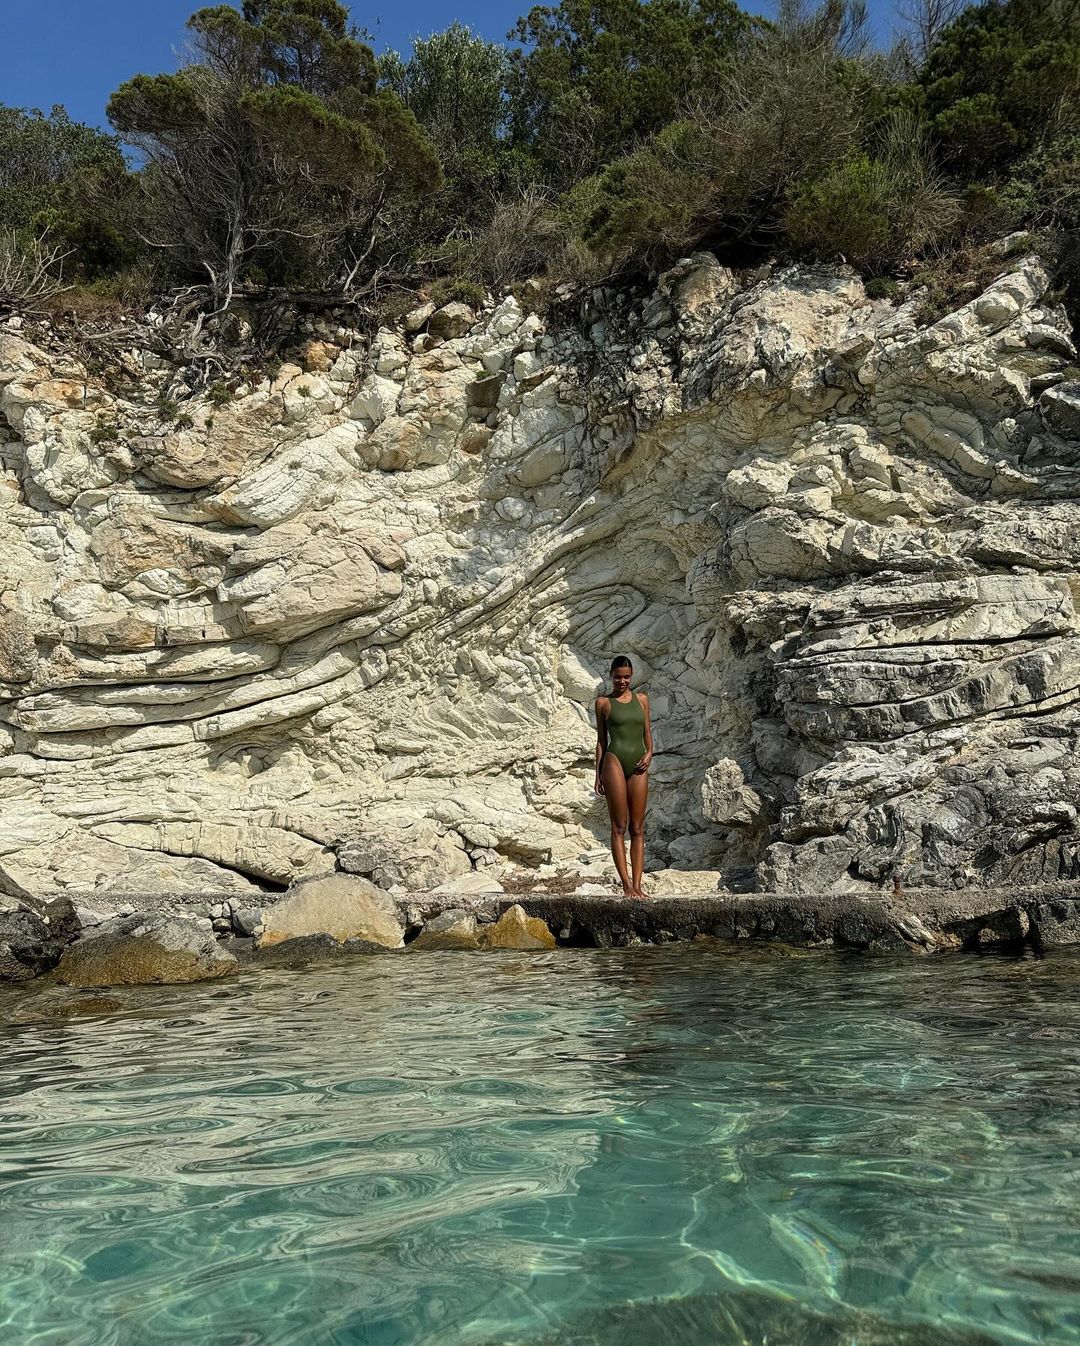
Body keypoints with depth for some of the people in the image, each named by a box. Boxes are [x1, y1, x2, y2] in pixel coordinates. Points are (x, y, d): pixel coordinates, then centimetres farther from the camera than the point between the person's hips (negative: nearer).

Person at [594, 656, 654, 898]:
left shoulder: (641, 699, 15)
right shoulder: (603, 702, 7)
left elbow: (648, 733, 17)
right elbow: (601, 739, 8)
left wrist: (649, 753, -3)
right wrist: (598, 774, 5)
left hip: (638, 765, 3)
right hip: (615, 760, -3)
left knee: (637, 829, 2)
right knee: (619, 826, -5)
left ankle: (637, 884, 3)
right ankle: (626, 884, -5)